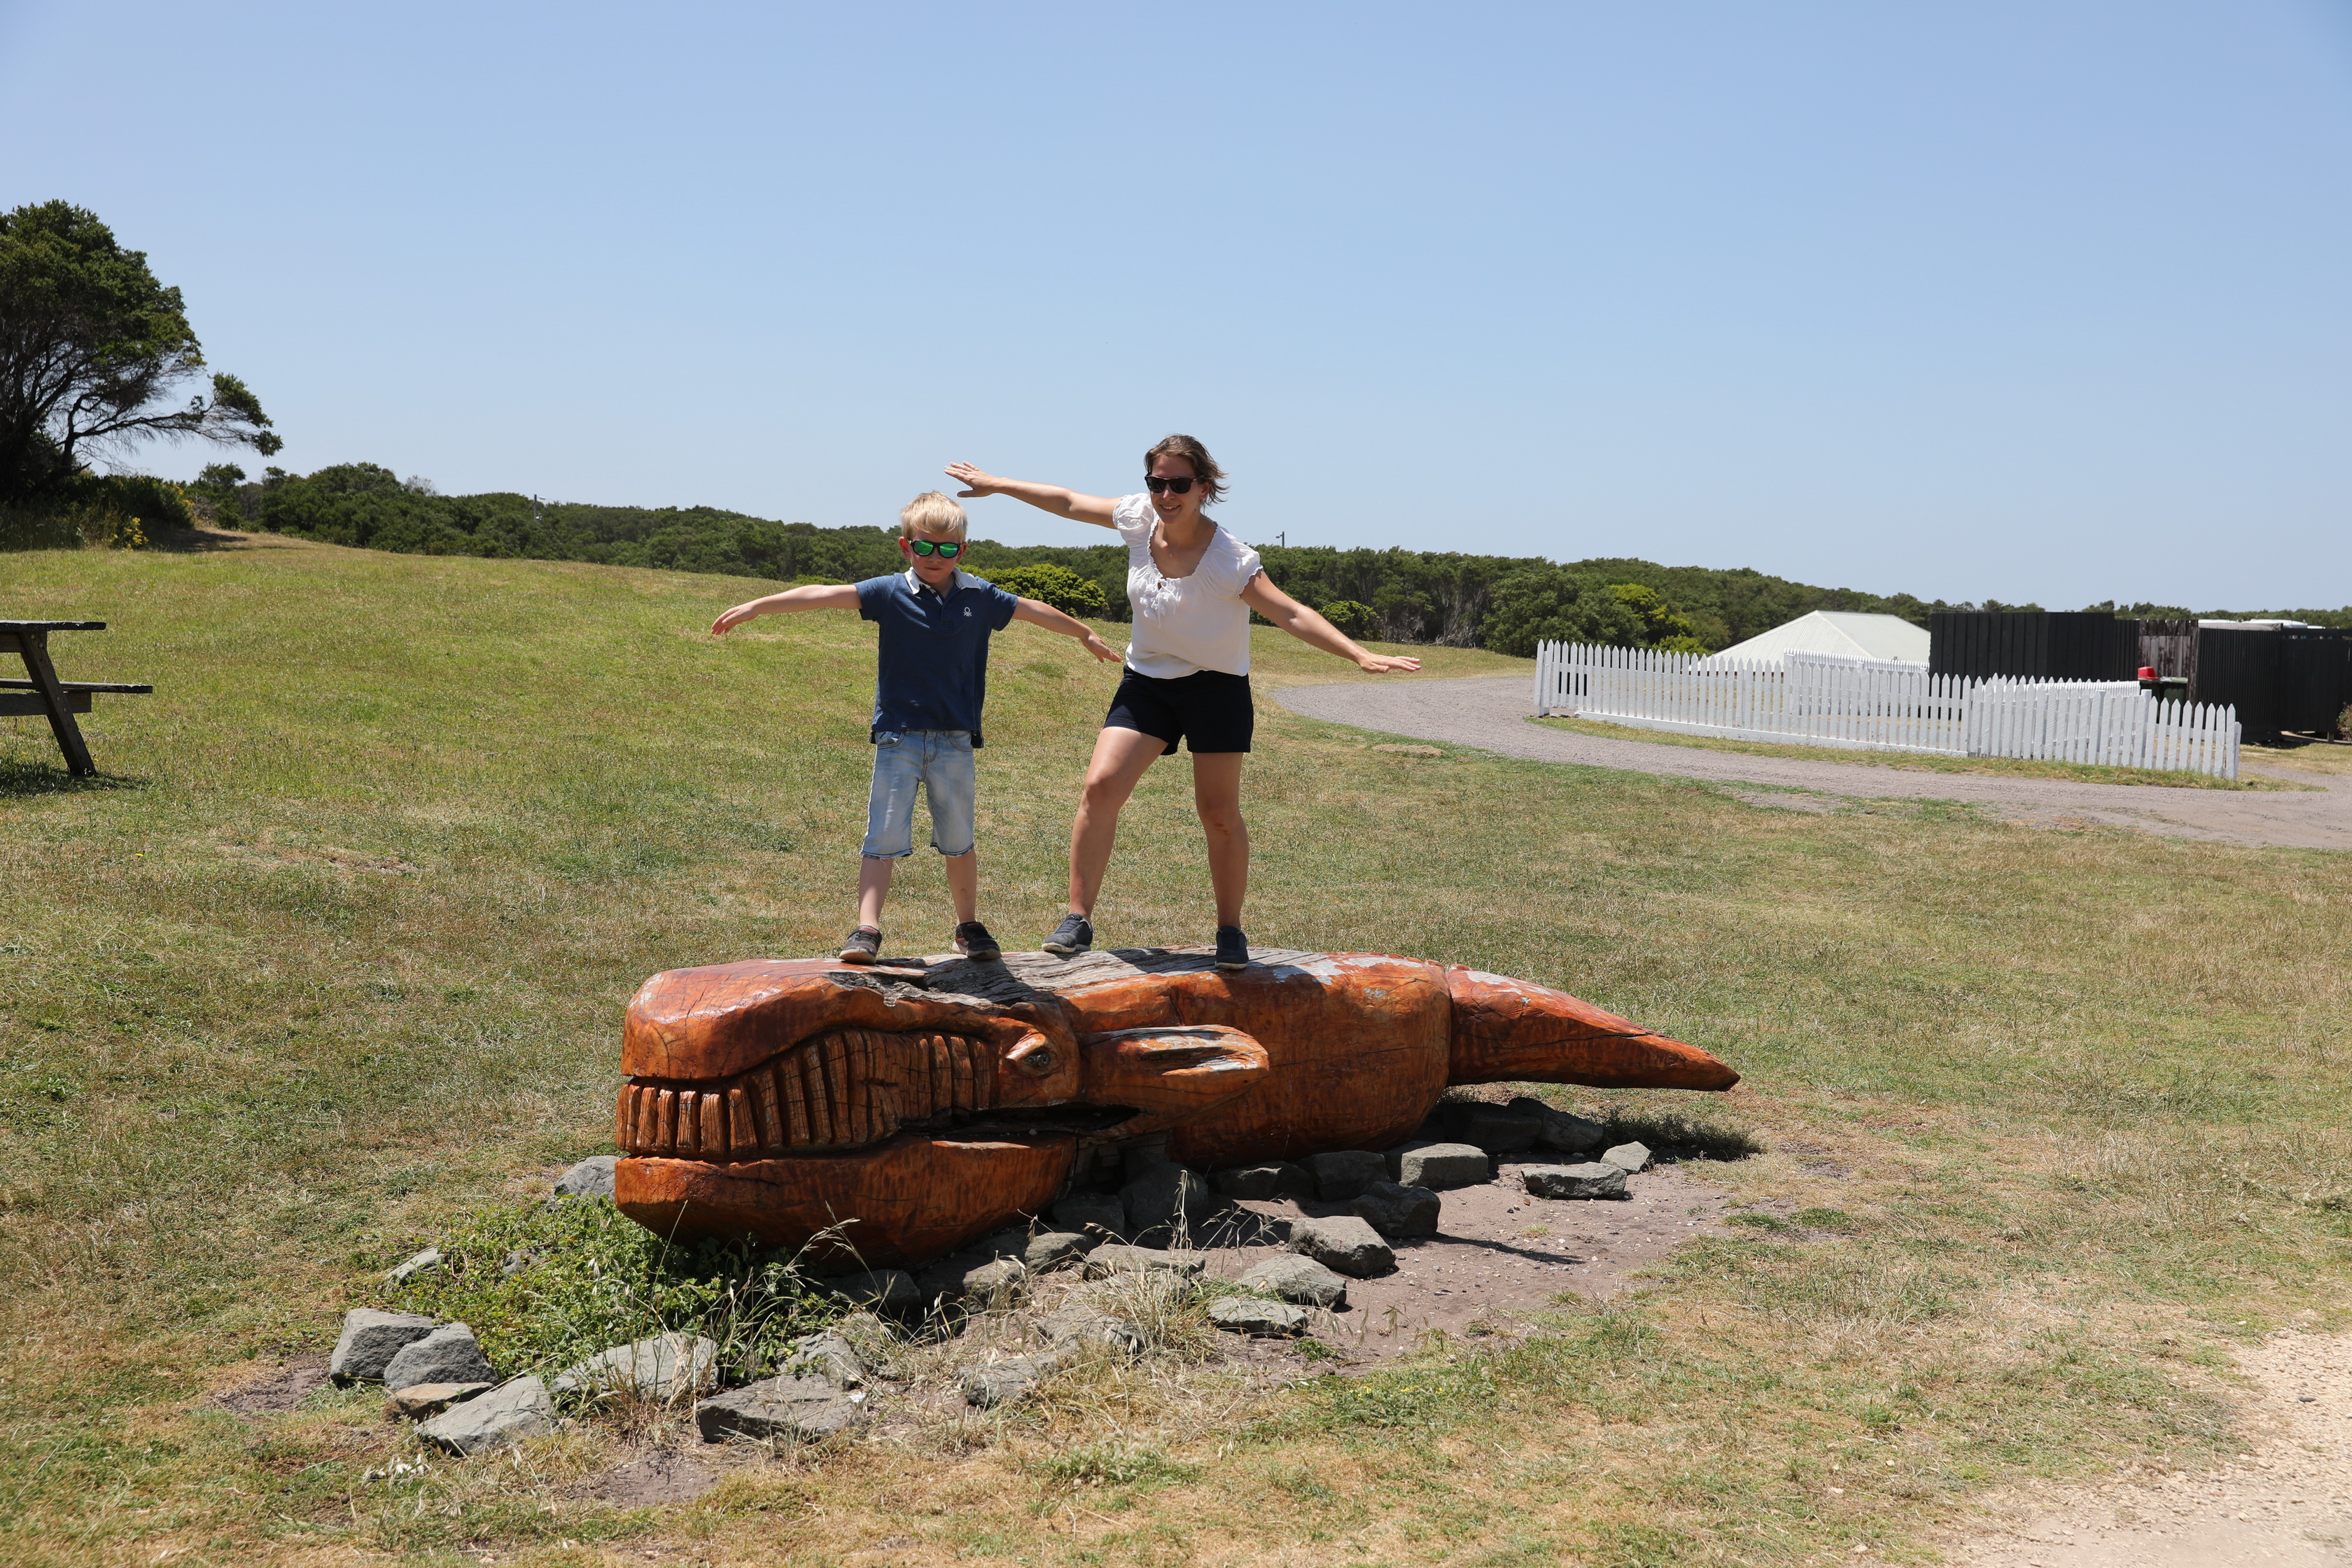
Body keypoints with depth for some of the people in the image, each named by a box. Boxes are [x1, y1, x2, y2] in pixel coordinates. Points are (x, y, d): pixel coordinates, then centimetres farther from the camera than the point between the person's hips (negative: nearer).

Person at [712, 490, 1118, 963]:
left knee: (959, 840, 12)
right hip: (898, 734, -2)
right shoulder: (891, 592, -4)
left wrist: (1086, 634, 33)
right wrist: (756, 606, -22)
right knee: (884, 838, -5)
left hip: (955, 739, 2)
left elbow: (1034, 611, 19)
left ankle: (969, 926, 27)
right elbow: (825, 595, -14)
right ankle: (867, 930, -3)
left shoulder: (979, 596, 4)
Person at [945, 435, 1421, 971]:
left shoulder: (1230, 560, -23)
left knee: (1219, 813, -1)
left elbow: (1292, 615, -27)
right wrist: (996, 484, 15)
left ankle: (1230, 931, 16)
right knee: (1100, 786, -11)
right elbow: (1069, 502, 7)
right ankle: (1078, 918, -4)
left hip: (1216, 687, -4)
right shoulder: (1138, 519, -8)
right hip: (1147, 681, 4)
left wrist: (1359, 654, -38)